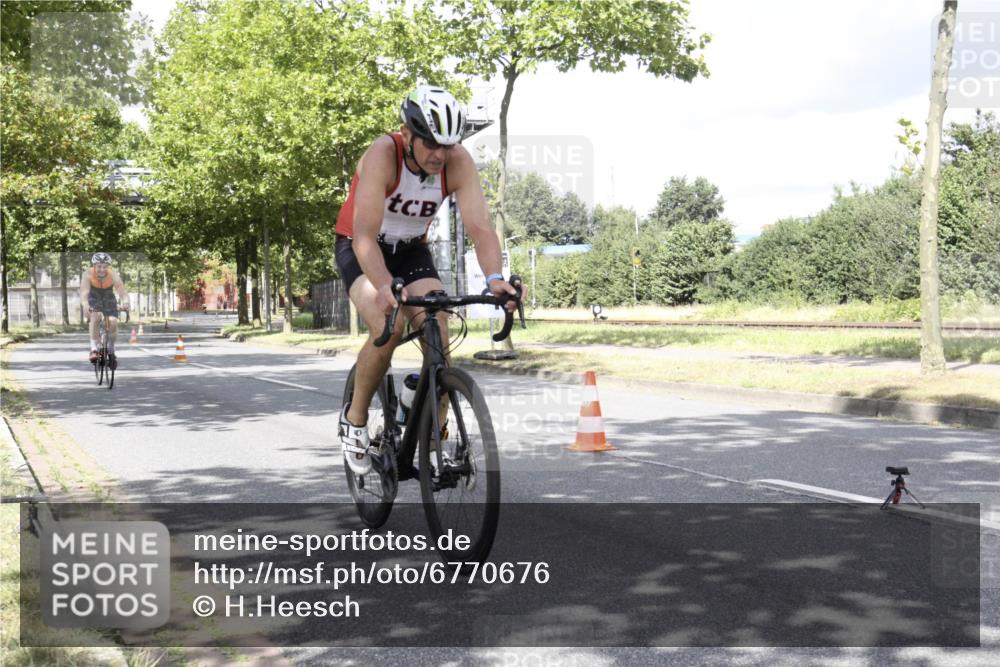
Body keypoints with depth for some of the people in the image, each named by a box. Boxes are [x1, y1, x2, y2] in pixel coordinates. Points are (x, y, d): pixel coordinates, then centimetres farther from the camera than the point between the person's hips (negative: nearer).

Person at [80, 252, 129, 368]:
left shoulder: (113, 275, -29)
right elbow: (83, 293, -42)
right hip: (94, 299, -1)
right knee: (96, 316, -31)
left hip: (108, 299, 1)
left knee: (113, 322, -19)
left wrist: (125, 303, -60)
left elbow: (123, 293, -39)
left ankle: (111, 351, 3)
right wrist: (86, 305, -62)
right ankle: (93, 347, -24)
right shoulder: (88, 275, -30)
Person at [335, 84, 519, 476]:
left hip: (412, 250, 4)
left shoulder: (458, 162, -20)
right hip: (360, 251, -3)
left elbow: (479, 226, -29)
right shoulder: (383, 154, -30)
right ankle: (355, 419, -5)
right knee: (388, 329, -28)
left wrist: (494, 277, -47)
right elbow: (364, 234, -39)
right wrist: (385, 286, -55)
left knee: (439, 341, -16)